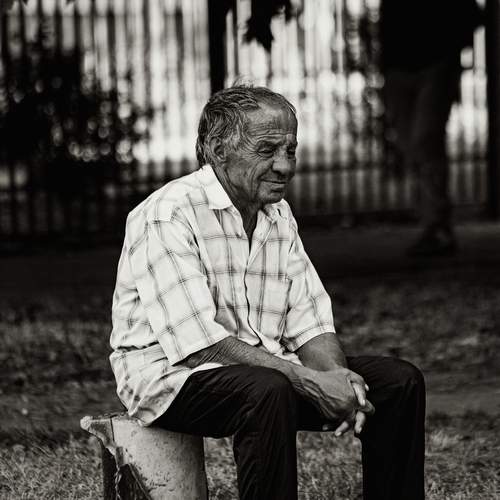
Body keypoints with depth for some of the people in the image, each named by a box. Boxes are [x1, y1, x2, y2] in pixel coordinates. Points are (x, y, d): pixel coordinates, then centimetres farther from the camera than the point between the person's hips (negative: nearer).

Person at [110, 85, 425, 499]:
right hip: (174, 375, -8)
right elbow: (197, 342, -25)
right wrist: (309, 381, -28)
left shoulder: (280, 216, 9)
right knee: (268, 391, -38)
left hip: (268, 369, 8)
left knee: (400, 381, -4)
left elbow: (308, 322, 6)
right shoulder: (169, 216, -18)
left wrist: (337, 378, -17)